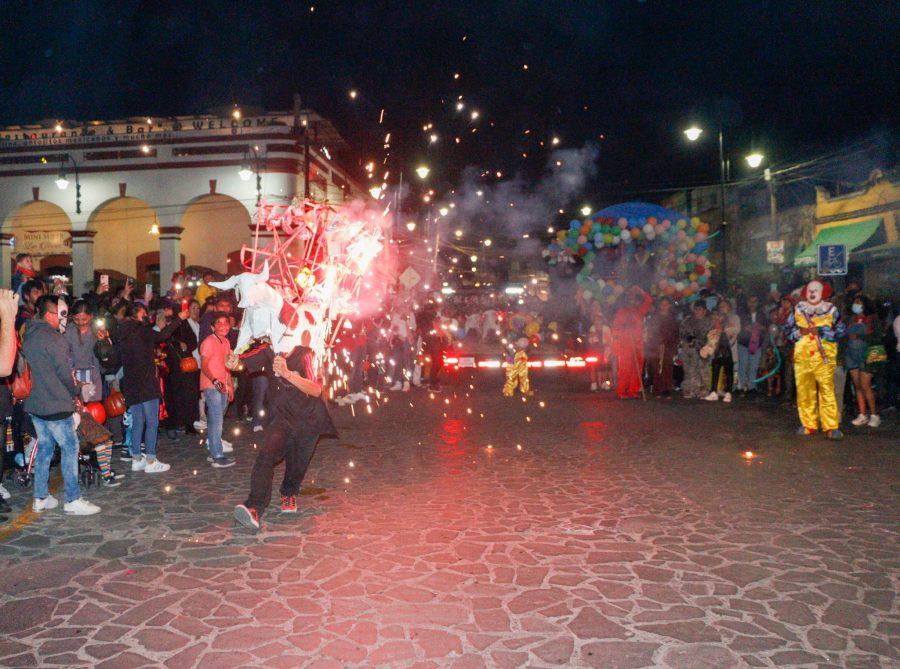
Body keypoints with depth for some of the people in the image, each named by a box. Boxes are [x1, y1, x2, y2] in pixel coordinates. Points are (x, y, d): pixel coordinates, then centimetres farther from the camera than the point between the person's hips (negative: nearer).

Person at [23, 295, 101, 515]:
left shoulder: (29, 336, 11)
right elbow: (65, 373, -15)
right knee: (70, 447, -1)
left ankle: (40, 498, 21)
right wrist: (75, 392, 3)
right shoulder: (54, 338, -17)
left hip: (34, 403, 9)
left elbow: (32, 369, 15)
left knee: (44, 448, 15)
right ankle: (73, 500, 1)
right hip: (55, 405, -9)